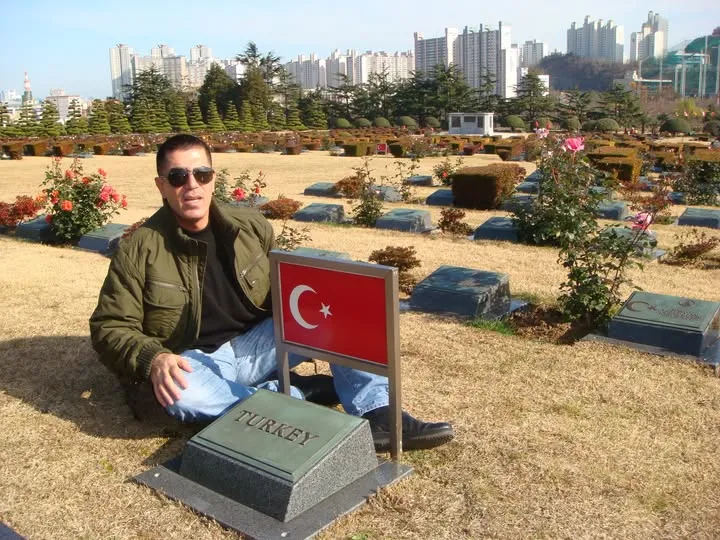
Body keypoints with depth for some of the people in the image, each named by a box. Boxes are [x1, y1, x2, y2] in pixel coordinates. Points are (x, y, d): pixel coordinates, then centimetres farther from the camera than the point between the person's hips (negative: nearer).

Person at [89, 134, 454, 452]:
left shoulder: (251, 226, 3)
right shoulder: (139, 249, -7)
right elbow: (110, 328, -5)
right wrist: (153, 359, -26)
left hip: (262, 342, 3)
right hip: (201, 362, -3)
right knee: (181, 396, -39)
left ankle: (377, 416, -28)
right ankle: (299, 395, -20)